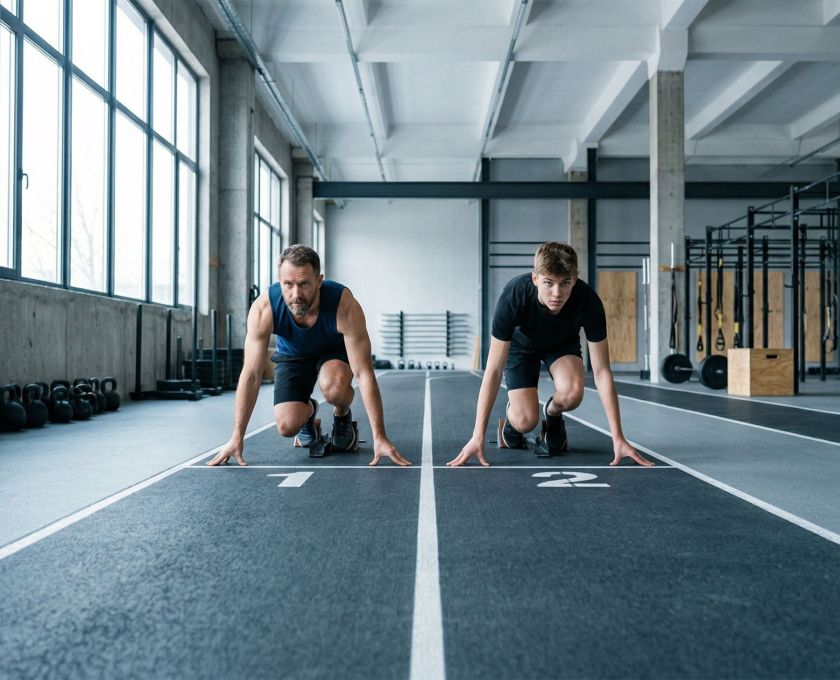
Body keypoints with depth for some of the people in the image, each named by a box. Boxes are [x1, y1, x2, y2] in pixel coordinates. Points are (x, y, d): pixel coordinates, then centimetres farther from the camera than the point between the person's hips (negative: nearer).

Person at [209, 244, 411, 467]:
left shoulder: (344, 305, -39)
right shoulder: (263, 309, -33)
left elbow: (364, 374, -37)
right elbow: (251, 375, -27)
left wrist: (380, 438, -39)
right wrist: (237, 437, -28)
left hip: (334, 351, -1)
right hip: (292, 355, 2)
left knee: (334, 386, -36)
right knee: (287, 426, -17)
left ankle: (342, 415, 1)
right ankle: (308, 410, 20)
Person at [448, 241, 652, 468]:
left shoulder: (588, 301, -35)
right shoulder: (513, 296, -39)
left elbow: (601, 372, -27)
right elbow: (494, 370, -35)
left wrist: (618, 438, -30)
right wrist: (478, 437, -39)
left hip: (563, 343, 1)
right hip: (521, 343, -1)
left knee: (572, 393, -30)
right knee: (526, 421, -21)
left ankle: (552, 414, 6)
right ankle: (512, 412, 17)